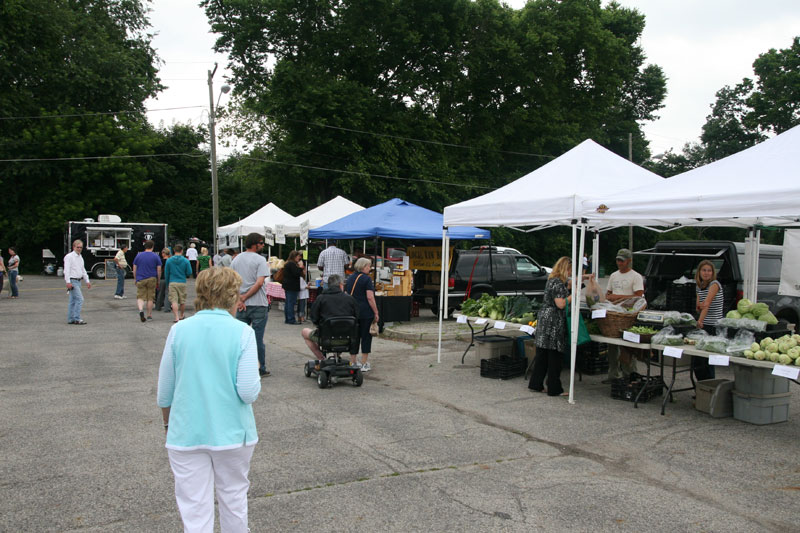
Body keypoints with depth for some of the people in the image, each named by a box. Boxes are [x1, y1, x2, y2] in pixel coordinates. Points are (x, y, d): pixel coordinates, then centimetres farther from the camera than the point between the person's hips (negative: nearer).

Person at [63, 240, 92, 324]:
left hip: (78, 281, 9)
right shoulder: (69, 256, -9)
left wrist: (87, 281, 19)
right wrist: (68, 282, -22)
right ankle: (77, 319, -11)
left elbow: (83, 270, 24)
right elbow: (66, 270, -15)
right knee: (80, 299, -14)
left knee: (73, 301, 11)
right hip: (72, 281, -9)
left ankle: (70, 319, 15)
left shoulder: (80, 257, 17)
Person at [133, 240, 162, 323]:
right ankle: (149, 315, 12)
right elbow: (159, 270, -2)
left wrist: (135, 279, 15)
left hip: (140, 279, 1)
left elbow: (134, 269, 5)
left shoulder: (138, 255, 4)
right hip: (152, 279, 0)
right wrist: (158, 281, 8)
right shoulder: (156, 257, 0)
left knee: (140, 297, 5)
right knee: (150, 298, 7)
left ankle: (141, 309, -22)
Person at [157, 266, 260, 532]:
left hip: (186, 434, 1)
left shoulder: (178, 330, -3)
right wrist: (256, 374, 7)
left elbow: (165, 390, 4)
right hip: (232, 432, -1)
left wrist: (168, 423, 21)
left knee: (194, 510, 7)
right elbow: (248, 392, -14)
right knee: (234, 497, 19)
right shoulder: (242, 332, -10)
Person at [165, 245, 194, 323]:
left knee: (174, 301, -2)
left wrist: (167, 283, 17)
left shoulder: (169, 260, -1)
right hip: (182, 283, 0)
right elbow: (189, 273, -2)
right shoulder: (186, 261, -4)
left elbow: (166, 273, 5)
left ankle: (176, 317, -11)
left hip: (172, 283, 0)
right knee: (182, 301, 14)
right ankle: (182, 315, 29)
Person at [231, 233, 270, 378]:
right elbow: (259, 283, -17)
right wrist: (245, 297, -11)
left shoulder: (236, 260, 11)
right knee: (258, 339, 2)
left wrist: (239, 299, -5)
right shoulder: (260, 260, -8)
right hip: (258, 305, -5)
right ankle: (261, 370, 10)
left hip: (242, 306, 5)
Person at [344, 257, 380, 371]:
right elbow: (370, 297, -15)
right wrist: (376, 312, -9)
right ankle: (364, 364, 4)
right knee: (366, 336, 2)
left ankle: (352, 362, 15)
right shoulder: (366, 279, -10)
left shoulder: (350, 278, 11)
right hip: (366, 312, -6)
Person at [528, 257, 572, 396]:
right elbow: (561, 304, -18)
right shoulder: (558, 282, -15)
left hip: (544, 318, 9)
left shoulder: (551, 280, 14)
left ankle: (536, 384, 18)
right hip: (554, 322, -9)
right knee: (555, 355, -2)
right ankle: (554, 389, 5)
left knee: (542, 353, 13)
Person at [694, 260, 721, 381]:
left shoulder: (714, 284, -9)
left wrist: (700, 320, -30)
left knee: (707, 358, -7)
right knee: (696, 359, 7)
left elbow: (707, 302, -20)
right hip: (703, 325, 7)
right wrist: (699, 306, -13)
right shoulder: (699, 286, 12)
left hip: (714, 325, -7)